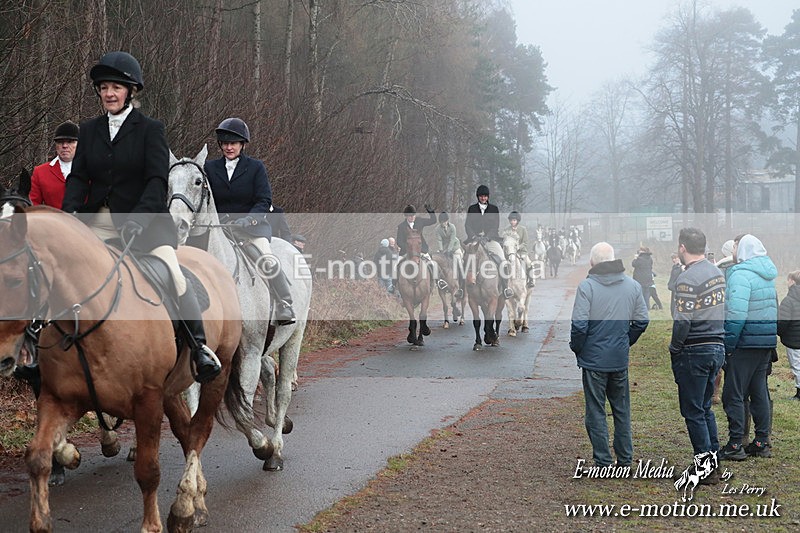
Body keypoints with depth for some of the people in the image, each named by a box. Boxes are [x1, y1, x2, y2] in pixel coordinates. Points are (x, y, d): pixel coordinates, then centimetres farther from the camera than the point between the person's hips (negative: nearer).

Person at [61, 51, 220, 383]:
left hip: (145, 218, -4)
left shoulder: (150, 129, 0)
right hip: (97, 222, 4)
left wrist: (137, 220, -24)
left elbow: (157, 180, -9)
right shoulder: (89, 130, 13)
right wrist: (68, 211, -13)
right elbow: (78, 177, 7)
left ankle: (200, 347, -18)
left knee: (171, 270, -25)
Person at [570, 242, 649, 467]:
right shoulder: (633, 285, 0)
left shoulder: (587, 286, -15)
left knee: (596, 412, 5)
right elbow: (642, 321, 5)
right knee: (622, 410, 17)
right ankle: (625, 459, 23)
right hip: (621, 359, 4)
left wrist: (576, 348, 0)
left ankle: (603, 462, 8)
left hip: (594, 358, -4)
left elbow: (579, 325, -17)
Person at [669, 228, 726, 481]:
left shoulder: (687, 278, -17)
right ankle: (715, 462, 22)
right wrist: (717, 341, 16)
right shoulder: (717, 273, 8)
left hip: (695, 351, -8)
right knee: (705, 407, 19)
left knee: (693, 411, 1)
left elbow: (683, 322, -21)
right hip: (718, 347, 8)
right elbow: (721, 311, 12)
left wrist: (674, 349, -7)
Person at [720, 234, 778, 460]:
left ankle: (735, 445, 0)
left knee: (733, 394, -1)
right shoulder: (768, 274, 13)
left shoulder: (741, 274, -15)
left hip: (745, 343, -8)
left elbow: (736, 314, -22)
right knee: (759, 392, 14)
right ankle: (762, 442, 18)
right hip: (767, 341, 8)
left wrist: (727, 345, -18)